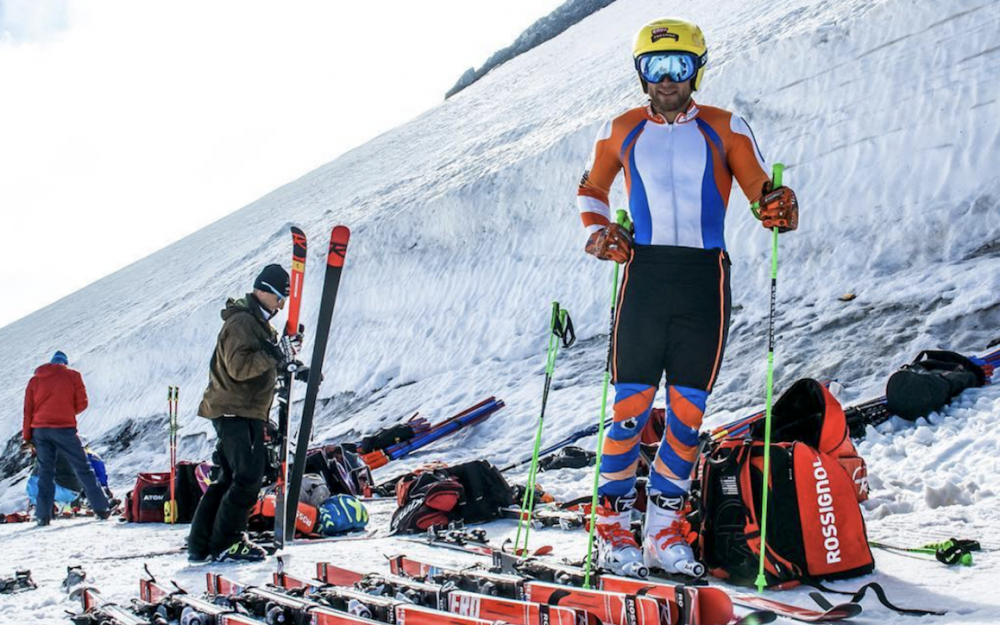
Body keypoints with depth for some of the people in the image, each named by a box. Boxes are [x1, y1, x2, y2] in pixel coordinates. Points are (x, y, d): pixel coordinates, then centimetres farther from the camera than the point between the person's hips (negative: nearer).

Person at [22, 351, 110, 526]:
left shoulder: (34, 380, 14)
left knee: (45, 472, 10)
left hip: (39, 430, 3)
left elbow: (28, 410, 10)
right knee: (83, 468, 4)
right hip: (64, 428, -3)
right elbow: (82, 403, 0)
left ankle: (43, 516, 2)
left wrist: (27, 438, 11)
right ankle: (101, 509, 4)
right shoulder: (73, 375, 5)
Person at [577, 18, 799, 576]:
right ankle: (613, 522, 6)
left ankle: (666, 529, 13)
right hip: (644, 274, 0)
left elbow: (762, 191, 4)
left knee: (688, 410, 3)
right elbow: (592, 189, 24)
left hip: (706, 280, 1)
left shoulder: (726, 129, 7)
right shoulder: (622, 131, 10)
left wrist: (780, 208, -20)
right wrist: (598, 231, 4)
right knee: (632, 404, -4)